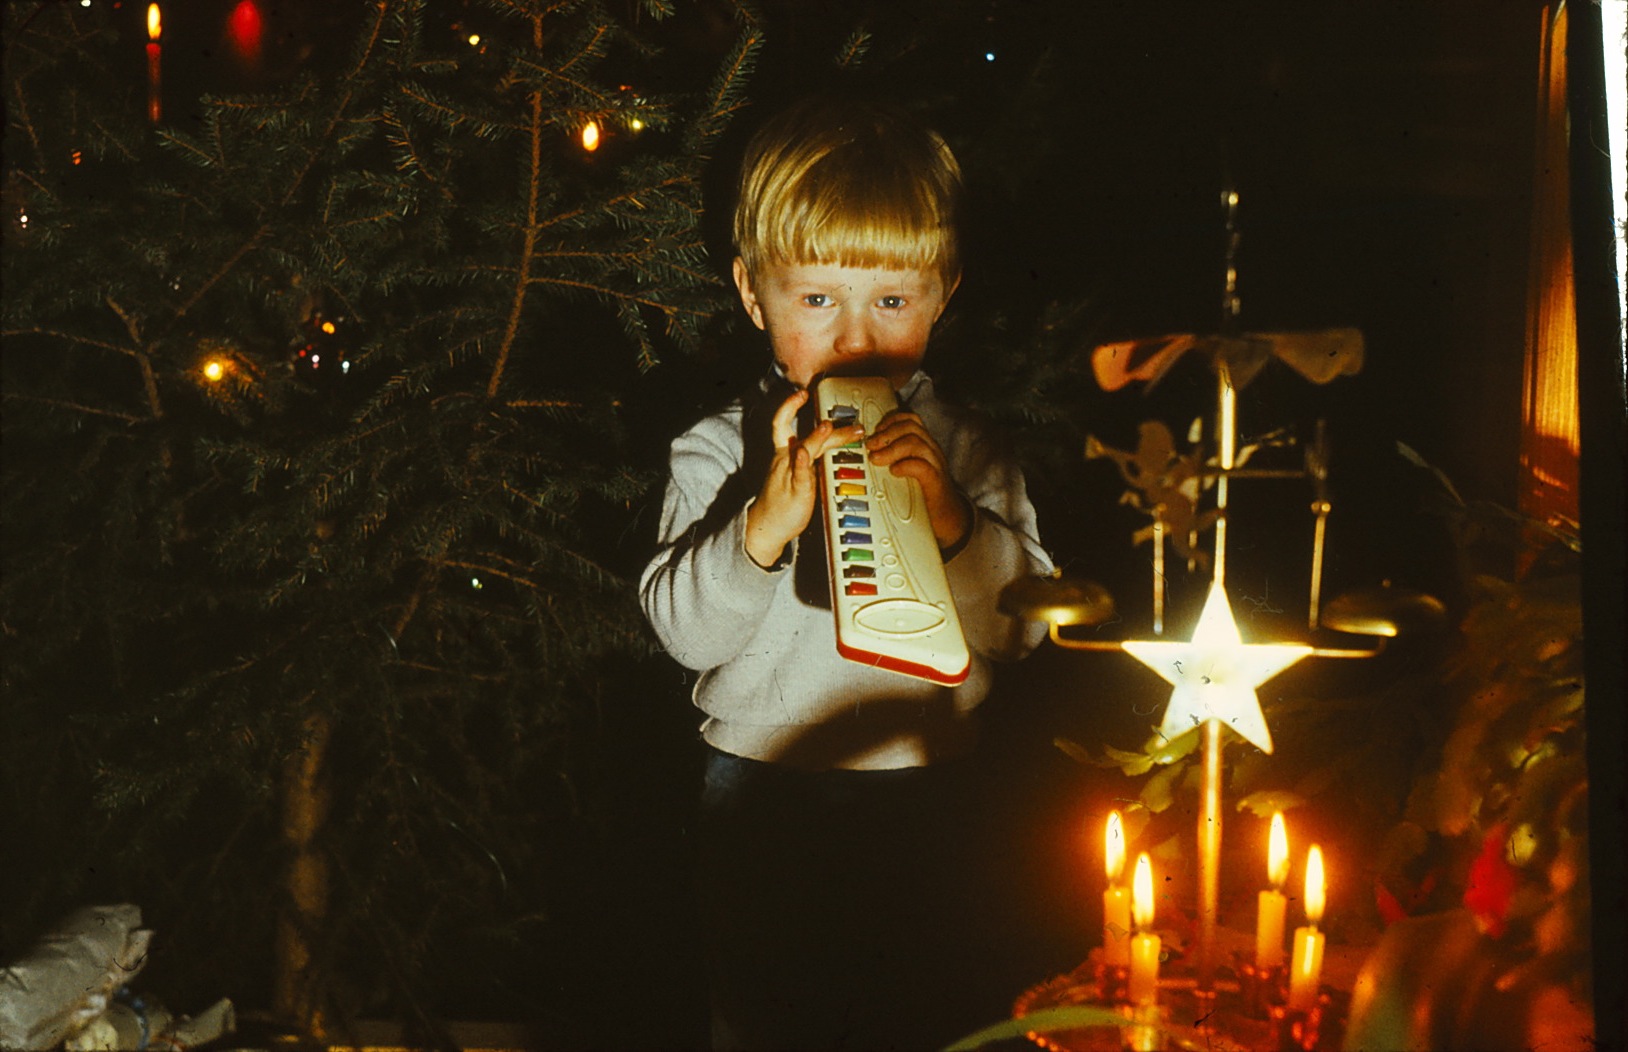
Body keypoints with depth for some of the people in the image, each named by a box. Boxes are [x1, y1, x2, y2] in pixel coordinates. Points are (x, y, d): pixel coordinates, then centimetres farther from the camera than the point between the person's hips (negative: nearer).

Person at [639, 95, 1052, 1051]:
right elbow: (682, 629, -14)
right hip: (763, 799, -1)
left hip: (924, 800, 1)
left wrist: (951, 518, -26)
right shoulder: (721, 451, -6)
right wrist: (766, 524, -29)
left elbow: (1026, 623, -10)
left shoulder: (966, 451, -2)